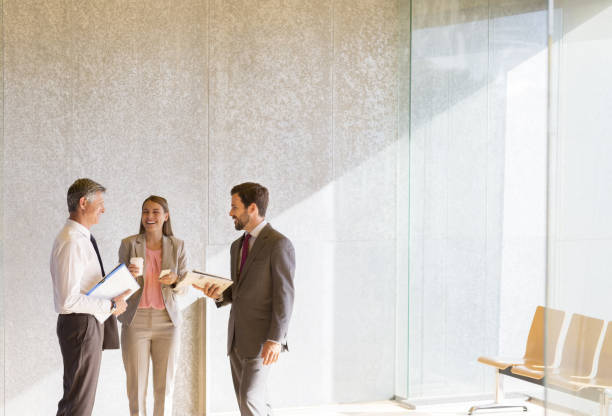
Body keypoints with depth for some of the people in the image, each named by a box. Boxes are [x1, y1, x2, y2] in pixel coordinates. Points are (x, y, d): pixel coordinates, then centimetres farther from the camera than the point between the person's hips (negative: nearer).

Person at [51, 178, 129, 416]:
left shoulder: (82, 238, 12)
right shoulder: (71, 242, -21)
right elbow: (69, 300, -26)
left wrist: (114, 297, 7)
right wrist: (110, 305, -18)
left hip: (91, 322, 11)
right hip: (81, 324, -11)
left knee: (73, 396, 19)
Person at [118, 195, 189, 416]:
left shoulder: (177, 246, 4)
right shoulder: (128, 244, 1)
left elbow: (183, 289, 7)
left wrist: (174, 281, -15)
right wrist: (129, 276, -17)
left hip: (167, 322, 1)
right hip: (136, 321, -1)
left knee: (165, 387, 5)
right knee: (136, 387, 2)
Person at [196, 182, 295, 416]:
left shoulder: (278, 244, -10)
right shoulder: (237, 246, 17)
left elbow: (284, 295, -14)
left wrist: (275, 339, -20)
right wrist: (220, 295, 2)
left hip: (261, 338, -8)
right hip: (237, 339, 8)